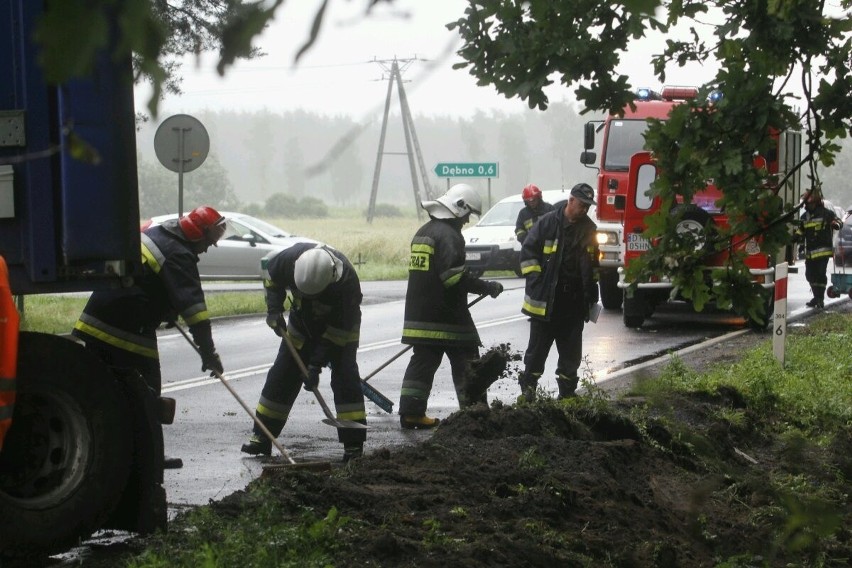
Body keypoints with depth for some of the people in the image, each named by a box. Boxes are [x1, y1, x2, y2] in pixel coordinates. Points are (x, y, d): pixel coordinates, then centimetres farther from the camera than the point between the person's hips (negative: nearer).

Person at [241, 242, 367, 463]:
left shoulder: (347, 281, -39)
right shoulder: (291, 257, -32)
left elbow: (339, 329, -30)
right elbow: (270, 268, -6)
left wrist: (317, 364, -30)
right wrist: (274, 308, -13)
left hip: (341, 325, -4)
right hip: (303, 320, 4)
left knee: (344, 375, -18)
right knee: (282, 374, 3)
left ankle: (354, 444, -15)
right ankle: (261, 437, 11)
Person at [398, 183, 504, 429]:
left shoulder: (423, 232, 16)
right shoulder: (449, 235, -14)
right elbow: (454, 275, -23)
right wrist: (487, 287, -16)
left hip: (419, 314, 9)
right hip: (447, 316, -8)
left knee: (422, 362, 10)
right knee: (465, 363, 0)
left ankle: (411, 413, 6)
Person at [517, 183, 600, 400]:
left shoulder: (588, 229, 8)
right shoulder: (548, 223, -7)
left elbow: (592, 263, 18)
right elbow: (528, 252, -4)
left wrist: (592, 291, 15)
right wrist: (536, 279, -11)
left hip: (575, 301, 5)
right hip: (545, 300, -5)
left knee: (571, 350, 10)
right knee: (538, 347, 1)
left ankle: (567, 391, 19)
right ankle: (528, 389, 6)